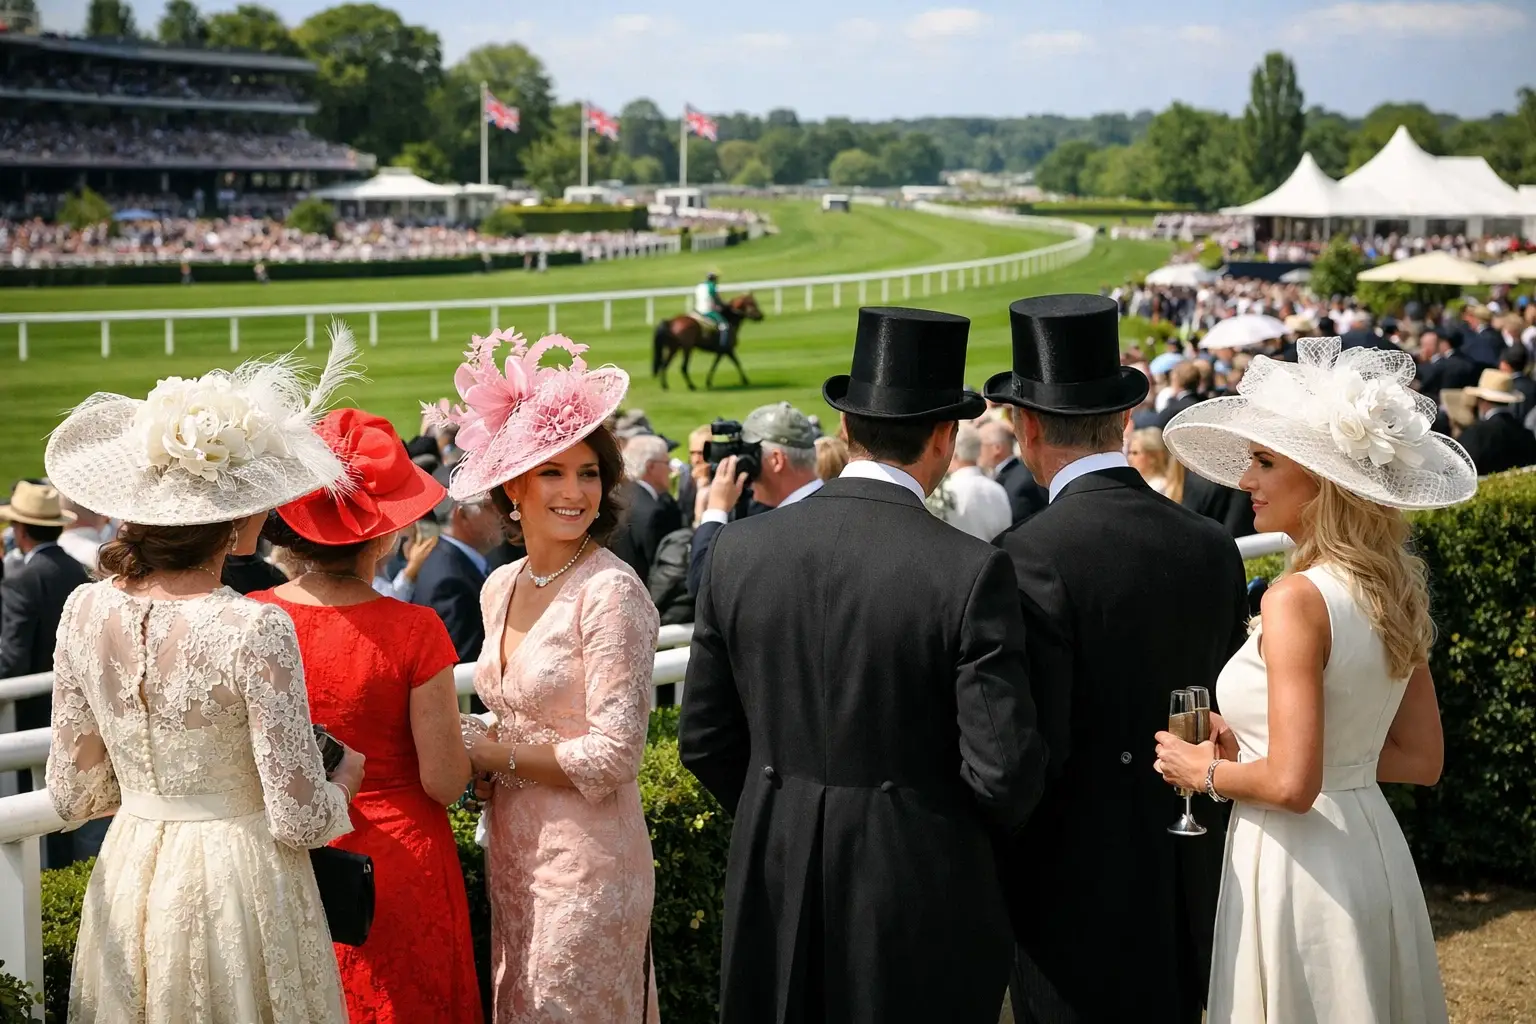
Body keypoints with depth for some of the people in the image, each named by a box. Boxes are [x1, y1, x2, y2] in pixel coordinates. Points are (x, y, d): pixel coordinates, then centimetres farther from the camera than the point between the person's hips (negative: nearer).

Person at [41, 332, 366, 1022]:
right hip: (238, 884, -5)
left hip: (128, 881, 5)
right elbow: (301, 821, -18)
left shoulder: (84, 612, -5)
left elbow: (73, 795, 5)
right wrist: (345, 778, 3)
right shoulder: (254, 632, -21)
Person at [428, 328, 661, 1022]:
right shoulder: (500, 588, 5)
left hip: (586, 855, -7)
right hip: (511, 847, 7)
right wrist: (480, 758, -2)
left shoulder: (611, 592, -17)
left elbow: (612, 757, -19)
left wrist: (493, 756, -10)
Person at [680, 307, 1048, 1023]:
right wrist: (985, 825, 7)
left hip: (775, 883, 3)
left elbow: (703, 739, 3)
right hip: (920, 893, -3)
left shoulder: (740, 549, -4)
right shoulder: (969, 570, -16)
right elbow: (1003, 770, -15)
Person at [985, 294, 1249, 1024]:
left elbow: (1033, 746, -19)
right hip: (1187, 893, 6)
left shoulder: (1032, 557, -17)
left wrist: (997, 872, -4)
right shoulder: (1211, 548, 2)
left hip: (1078, 891, -6)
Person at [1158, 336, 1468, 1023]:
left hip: (1300, 864, -8)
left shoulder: (1297, 599, -20)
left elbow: (1292, 785, -24)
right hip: (1373, 847, 8)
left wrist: (1210, 771, -5)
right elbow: (1420, 759, 9)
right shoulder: (1399, 587, 4)